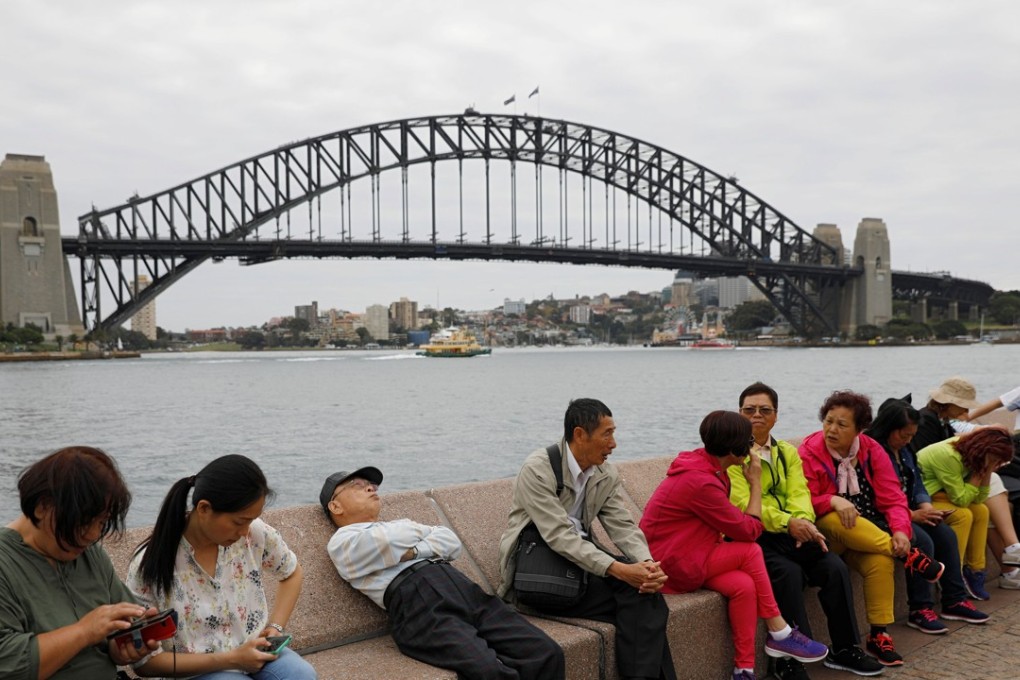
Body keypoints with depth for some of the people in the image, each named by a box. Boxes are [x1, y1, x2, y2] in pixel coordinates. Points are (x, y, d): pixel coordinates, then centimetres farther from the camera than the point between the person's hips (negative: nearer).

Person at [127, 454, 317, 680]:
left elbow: (291, 573, 13)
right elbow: (144, 661, -13)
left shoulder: (255, 533, -9)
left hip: (256, 654, 4)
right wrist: (230, 659, -19)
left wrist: (276, 626, -3)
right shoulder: (150, 564, -18)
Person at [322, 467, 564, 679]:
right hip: (417, 605, -6)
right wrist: (425, 540, 15)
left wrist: (415, 551, 2)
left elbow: (451, 542, 19)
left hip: (463, 588, 6)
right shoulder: (341, 541, 15)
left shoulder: (402, 523, 35)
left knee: (546, 653, -16)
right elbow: (387, 542, -5)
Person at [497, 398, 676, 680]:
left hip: (581, 559, 7)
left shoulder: (607, 475, 5)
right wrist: (618, 569, -31)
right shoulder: (538, 469, -17)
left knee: (643, 588, -20)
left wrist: (648, 564, -20)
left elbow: (623, 527, 1)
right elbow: (559, 537, -24)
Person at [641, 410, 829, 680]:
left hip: (688, 554, 9)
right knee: (751, 552, -16)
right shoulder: (701, 482, -25)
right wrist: (756, 483, -6)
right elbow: (750, 531, -16)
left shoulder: (702, 465, 5)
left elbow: (728, 525, 8)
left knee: (743, 585, -14)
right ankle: (779, 634, -1)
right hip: (672, 566, -9)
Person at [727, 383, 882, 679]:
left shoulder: (788, 452, 17)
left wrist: (804, 521, -20)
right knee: (788, 571, -31)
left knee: (835, 567, -16)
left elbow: (799, 493, 3)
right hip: (751, 536, -5)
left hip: (790, 533, 5)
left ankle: (845, 650, 1)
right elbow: (742, 503, -14)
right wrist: (787, 522, -27)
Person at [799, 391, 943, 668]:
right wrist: (833, 501, -31)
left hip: (872, 533, 2)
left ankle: (879, 635, -16)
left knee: (881, 561, -31)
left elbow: (892, 497, -3)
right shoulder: (808, 452, -8)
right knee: (833, 519, -38)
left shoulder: (871, 450, 2)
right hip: (825, 531, -2)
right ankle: (909, 555, -23)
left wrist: (900, 530, -21)